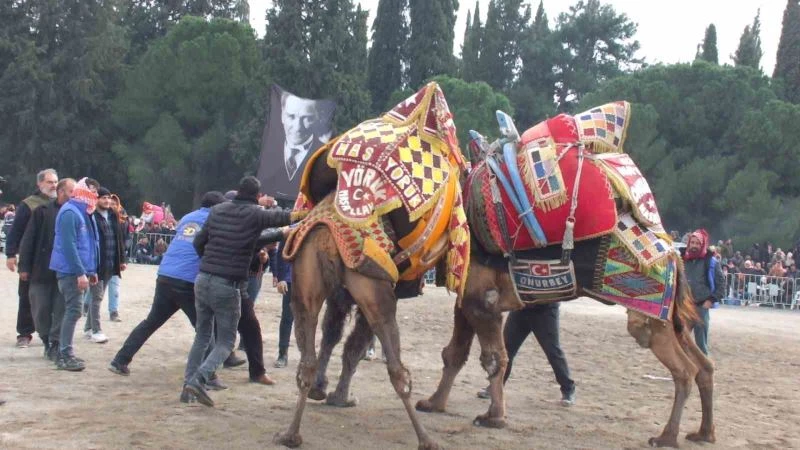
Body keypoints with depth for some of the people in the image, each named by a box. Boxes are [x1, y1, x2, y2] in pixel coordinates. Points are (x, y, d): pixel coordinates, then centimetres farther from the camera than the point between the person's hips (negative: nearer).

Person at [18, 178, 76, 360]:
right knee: (41, 309, 7)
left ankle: (55, 344, 6)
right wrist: (24, 266, -6)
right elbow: (28, 239, -3)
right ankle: (47, 341, 23)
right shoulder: (43, 211, -3)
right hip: (41, 269, -1)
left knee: (61, 309, -1)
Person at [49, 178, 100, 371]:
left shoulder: (85, 213, 16)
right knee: (73, 311, -10)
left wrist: (91, 270, 17)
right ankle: (65, 355, -7)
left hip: (79, 271, 10)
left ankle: (65, 353, 17)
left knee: (72, 310, 11)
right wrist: (80, 272, -24)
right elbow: (68, 245, -22)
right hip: (71, 271, -10)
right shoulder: (70, 212, -15)